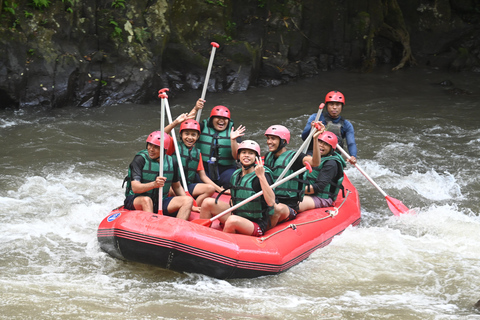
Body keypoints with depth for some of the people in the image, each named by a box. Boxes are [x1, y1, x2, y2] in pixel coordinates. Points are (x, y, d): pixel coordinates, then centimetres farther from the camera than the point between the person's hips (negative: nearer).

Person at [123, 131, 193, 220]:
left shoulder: (172, 162, 3)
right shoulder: (140, 159, -11)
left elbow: (177, 186, 18)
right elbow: (135, 188, -21)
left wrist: (189, 206, 8)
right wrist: (153, 184, -39)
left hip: (160, 203, 5)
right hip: (135, 201, -5)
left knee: (188, 200, -15)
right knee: (146, 200, -38)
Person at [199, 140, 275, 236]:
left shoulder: (263, 175, -15)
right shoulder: (236, 175, 7)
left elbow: (271, 202, -30)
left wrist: (261, 176, -33)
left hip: (257, 225, -7)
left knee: (233, 220, -37)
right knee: (208, 202, -4)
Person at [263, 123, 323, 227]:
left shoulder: (294, 157, -6)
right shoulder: (268, 156, 15)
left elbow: (315, 162, -27)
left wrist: (315, 139, -39)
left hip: (289, 207, -5)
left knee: (278, 208, -39)